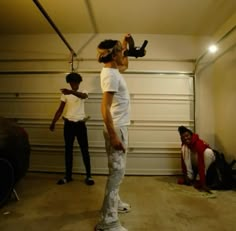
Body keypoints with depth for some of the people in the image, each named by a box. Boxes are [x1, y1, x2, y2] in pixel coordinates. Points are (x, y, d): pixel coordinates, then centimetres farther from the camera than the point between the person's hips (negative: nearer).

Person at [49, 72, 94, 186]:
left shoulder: (83, 92, 0)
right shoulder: (65, 94, 6)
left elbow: (83, 96, -27)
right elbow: (60, 110, 8)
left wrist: (71, 91, -46)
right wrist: (53, 123, 3)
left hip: (80, 124, -2)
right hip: (68, 124, 3)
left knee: (84, 150, 1)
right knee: (68, 150, 8)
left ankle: (88, 175, 11)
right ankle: (68, 176, 20)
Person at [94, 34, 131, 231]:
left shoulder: (114, 70, 13)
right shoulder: (110, 74, -18)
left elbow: (125, 66, 38)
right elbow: (105, 107, -25)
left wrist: (125, 46, 28)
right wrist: (113, 136, -27)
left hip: (120, 127, 10)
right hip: (116, 128, -10)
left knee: (118, 169, 19)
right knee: (117, 171, -7)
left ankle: (114, 202, 36)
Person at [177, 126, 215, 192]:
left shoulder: (199, 144, -35)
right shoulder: (184, 145, -16)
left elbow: (201, 164, -42)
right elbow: (183, 160, -13)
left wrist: (203, 184, -45)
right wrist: (185, 176, -18)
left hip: (208, 160, -4)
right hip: (195, 162, 4)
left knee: (208, 152, -37)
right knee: (184, 148, -22)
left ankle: (199, 180, -22)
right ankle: (190, 177, -15)